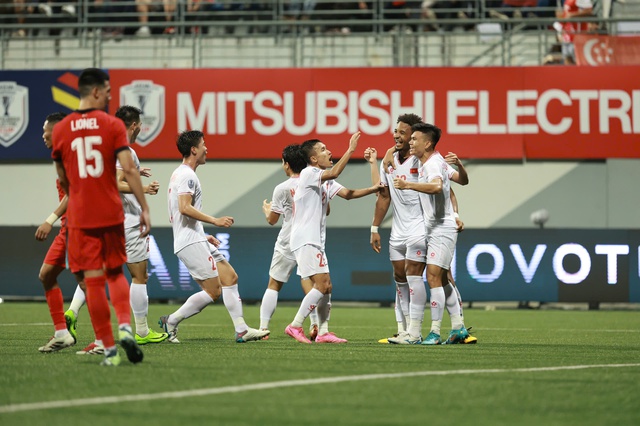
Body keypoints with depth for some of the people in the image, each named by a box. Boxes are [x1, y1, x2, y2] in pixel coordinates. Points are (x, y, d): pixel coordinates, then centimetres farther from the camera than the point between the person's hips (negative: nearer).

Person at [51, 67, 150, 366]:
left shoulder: (61, 129, 3)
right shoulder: (113, 125, -4)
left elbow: (62, 178, 13)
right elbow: (129, 169, -12)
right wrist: (144, 209, -10)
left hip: (80, 217, 0)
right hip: (111, 213, 0)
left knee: (93, 281, 1)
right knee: (116, 274, 16)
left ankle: (109, 349, -1)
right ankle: (125, 327, -8)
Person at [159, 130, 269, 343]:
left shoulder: (180, 174, 20)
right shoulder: (187, 176, -13)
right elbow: (185, 208, -25)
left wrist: (203, 235, 26)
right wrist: (215, 220, -24)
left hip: (196, 240, 11)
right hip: (191, 243, -11)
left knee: (230, 277, 5)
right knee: (213, 291, -12)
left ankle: (241, 330, 2)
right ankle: (171, 321, -4)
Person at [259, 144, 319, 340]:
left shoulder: (282, 189, -9)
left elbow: (272, 220, -1)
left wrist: (266, 209, 21)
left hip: (287, 244, -3)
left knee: (273, 285, 7)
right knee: (309, 285, 7)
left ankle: (263, 327, 5)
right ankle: (316, 325, -10)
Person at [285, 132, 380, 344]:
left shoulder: (326, 180, 16)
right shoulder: (308, 174, -12)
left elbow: (347, 193, 12)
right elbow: (334, 173, -28)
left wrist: (373, 189, 1)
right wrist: (351, 150, -24)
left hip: (315, 241, 10)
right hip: (304, 239, -10)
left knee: (325, 286, 8)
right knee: (322, 285, -15)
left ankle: (323, 332, 10)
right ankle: (295, 326, -11)